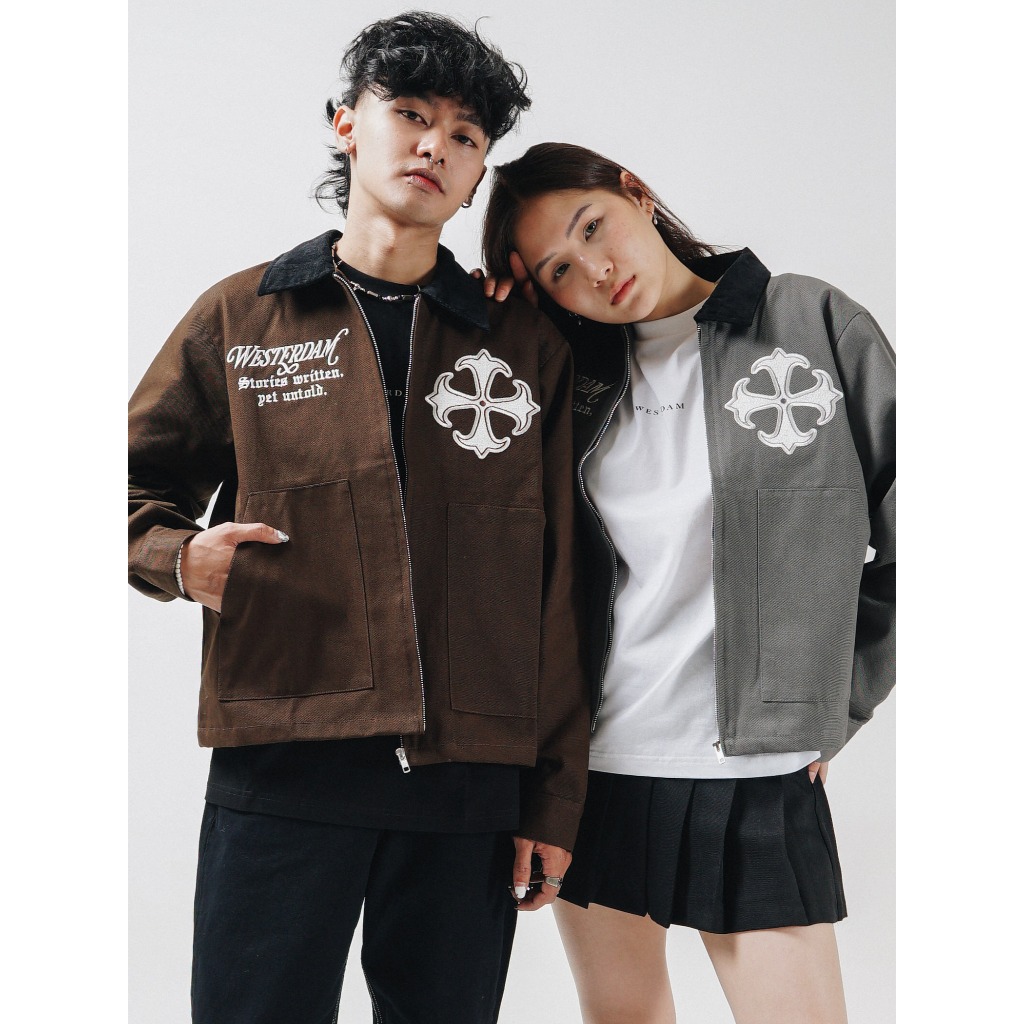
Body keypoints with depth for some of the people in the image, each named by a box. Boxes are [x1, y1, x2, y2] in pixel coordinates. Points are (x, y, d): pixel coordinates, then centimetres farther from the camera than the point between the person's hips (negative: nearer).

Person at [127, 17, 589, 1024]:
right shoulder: (241, 317, 10)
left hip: (472, 787, 1)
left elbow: (554, 590, 9)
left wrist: (555, 795, 5)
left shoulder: (524, 345, 12)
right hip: (283, 766, -1)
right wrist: (181, 556, -8)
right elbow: (136, 485, 15)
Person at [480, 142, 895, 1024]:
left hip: (758, 773, -3)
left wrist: (840, 699, -2)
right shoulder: (576, 380, 8)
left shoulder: (813, 322, -2)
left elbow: (909, 532, 0)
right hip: (590, 760, 3)